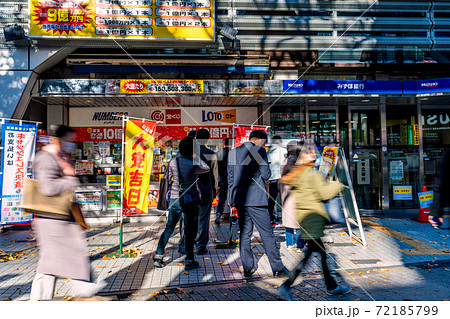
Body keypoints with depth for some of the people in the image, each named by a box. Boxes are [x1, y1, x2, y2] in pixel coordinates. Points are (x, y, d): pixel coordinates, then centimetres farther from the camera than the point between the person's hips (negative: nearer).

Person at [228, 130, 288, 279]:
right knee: (267, 234, 4)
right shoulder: (259, 150, -6)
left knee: (244, 234, 12)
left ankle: (247, 269, 19)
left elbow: (231, 178, 13)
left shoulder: (233, 152, 11)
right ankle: (277, 269, 14)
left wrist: (232, 201, 17)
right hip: (256, 199, -5)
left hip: (240, 199, 6)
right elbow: (266, 175, -9)